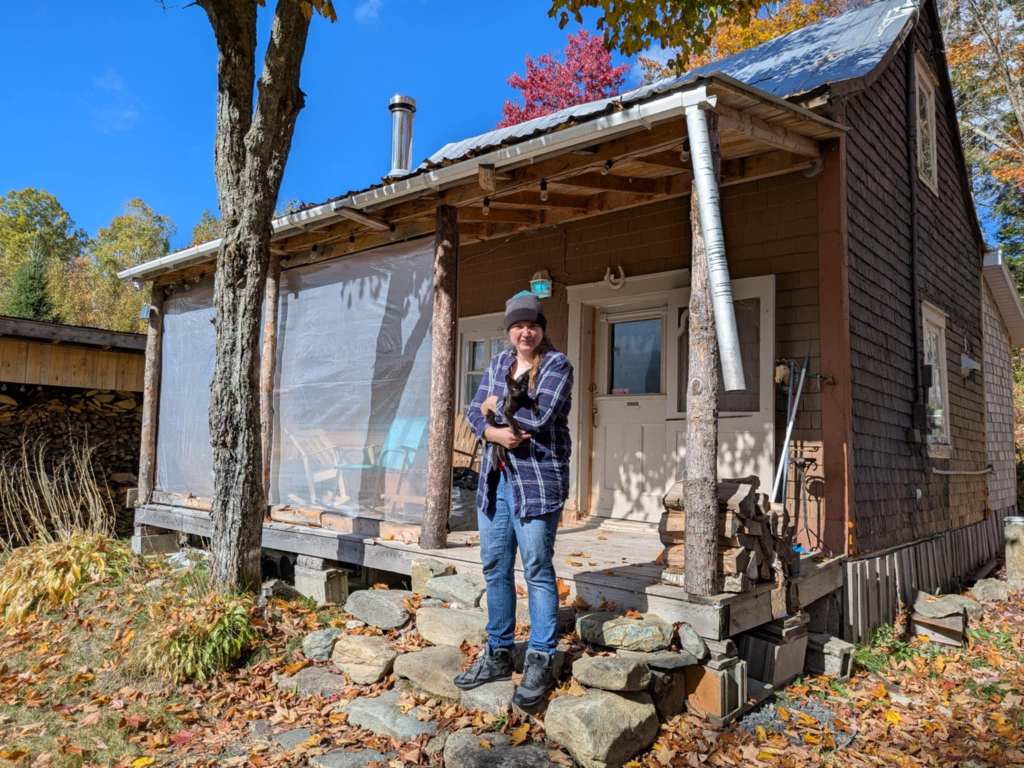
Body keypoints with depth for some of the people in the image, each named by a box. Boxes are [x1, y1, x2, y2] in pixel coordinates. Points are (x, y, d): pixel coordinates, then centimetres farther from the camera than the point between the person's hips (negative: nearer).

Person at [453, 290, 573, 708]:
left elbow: (539, 415, -21)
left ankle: (540, 661, 10)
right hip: (495, 477, 7)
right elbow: (475, 412, 7)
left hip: (538, 480, -6)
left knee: (537, 569, -2)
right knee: (495, 568, 12)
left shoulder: (557, 364, -6)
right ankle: (499, 653, 26)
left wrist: (497, 405, -5)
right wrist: (493, 432, -14)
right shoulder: (498, 363, 13)